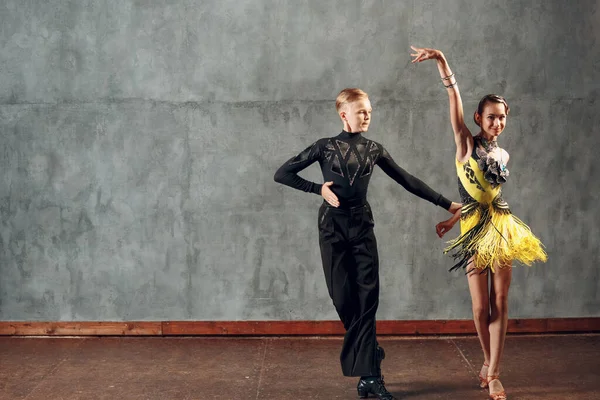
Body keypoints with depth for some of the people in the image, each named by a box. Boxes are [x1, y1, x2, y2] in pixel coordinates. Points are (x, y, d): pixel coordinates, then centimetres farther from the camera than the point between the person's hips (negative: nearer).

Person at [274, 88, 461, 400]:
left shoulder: (374, 149, 6)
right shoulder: (325, 147, -1)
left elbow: (407, 181, 11)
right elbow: (282, 173, 0)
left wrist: (445, 204, 11)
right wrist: (318, 189, -10)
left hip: (362, 225, 2)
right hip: (332, 225, -2)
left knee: (367, 297, -4)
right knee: (343, 298, 0)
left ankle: (368, 374, 1)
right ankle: (370, 367, 18)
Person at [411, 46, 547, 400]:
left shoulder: (503, 155, 10)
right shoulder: (466, 143, 1)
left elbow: (486, 193, 8)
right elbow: (455, 98, -10)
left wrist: (454, 219, -1)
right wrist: (441, 61, -20)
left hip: (500, 229, 3)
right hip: (473, 230, -3)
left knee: (500, 303, -2)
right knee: (481, 307, 2)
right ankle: (489, 362, 25)